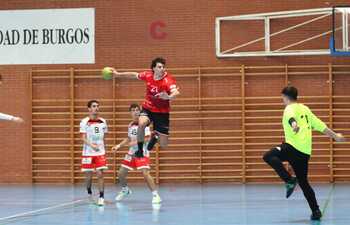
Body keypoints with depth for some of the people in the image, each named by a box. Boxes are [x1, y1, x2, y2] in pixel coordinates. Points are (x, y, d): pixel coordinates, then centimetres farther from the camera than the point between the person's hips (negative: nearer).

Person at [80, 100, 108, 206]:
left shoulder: (102, 121, 7)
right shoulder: (84, 122, -4)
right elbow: (83, 138, -10)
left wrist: (101, 146, 11)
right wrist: (92, 145, -26)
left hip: (100, 153, 2)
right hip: (88, 153, -2)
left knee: (100, 174, -10)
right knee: (88, 175, 4)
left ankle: (101, 197, -7)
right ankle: (89, 193, 29)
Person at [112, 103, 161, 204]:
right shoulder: (130, 125, 9)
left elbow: (147, 138, -18)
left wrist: (135, 142, -28)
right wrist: (119, 146, 14)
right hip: (132, 152, 7)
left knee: (145, 173, -22)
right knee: (121, 173, 9)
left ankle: (155, 195, -14)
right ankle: (125, 190, 36)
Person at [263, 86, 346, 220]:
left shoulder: (290, 109, -1)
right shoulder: (305, 109, 22)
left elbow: (291, 118, -27)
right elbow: (320, 125, 26)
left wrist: (294, 125, -50)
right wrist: (335, 136, 36)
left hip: (294, 147, -8)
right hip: (305, 152, 8)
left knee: (268, 156, -14)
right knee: (303, 182, 15)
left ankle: (290, 180, -21)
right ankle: (316, 211, 11)